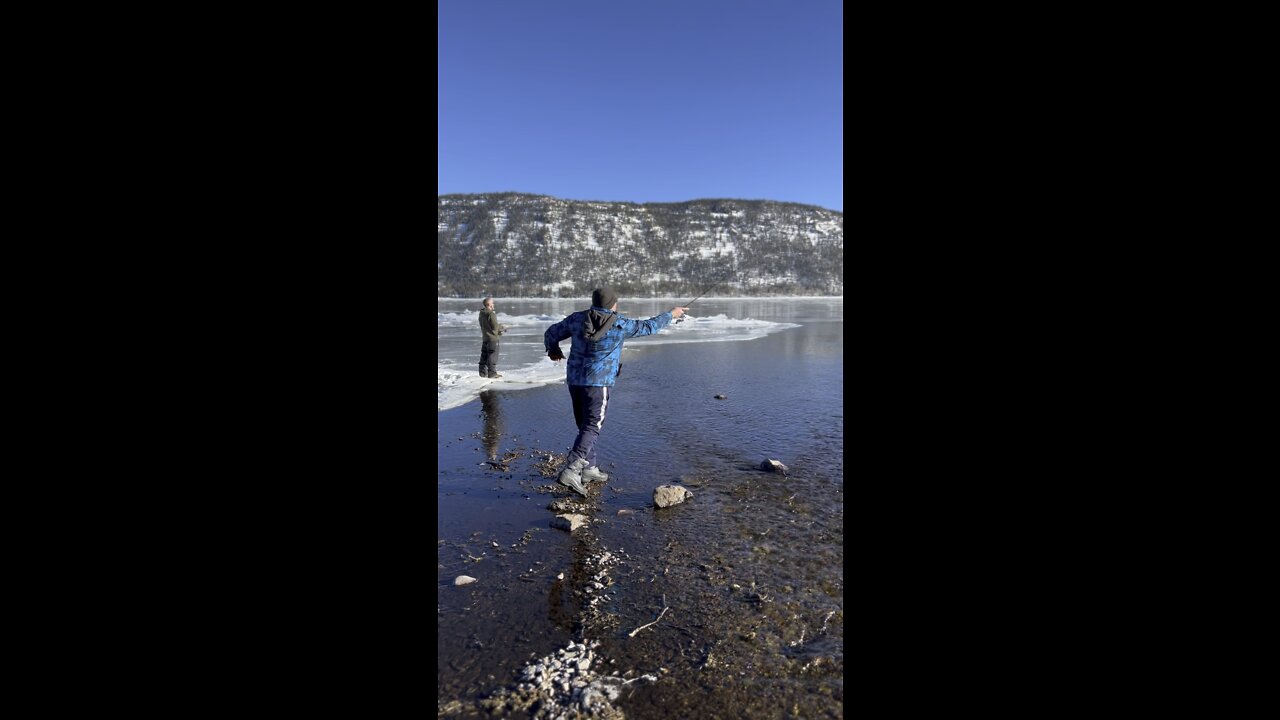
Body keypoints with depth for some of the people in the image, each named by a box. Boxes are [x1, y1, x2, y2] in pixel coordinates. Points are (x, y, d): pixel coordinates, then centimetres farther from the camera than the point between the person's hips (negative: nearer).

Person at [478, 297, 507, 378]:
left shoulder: (481, 314, 11)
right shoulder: (491, 314, -16)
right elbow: (495, 327, -17)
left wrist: (499, 331, 17)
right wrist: (502, 327, 4)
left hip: (484, 338, 8)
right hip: (492, 338, -8)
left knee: (484, 356, 12)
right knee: (492, 356, -4)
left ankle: (483, 372, 16)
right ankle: (492, 373, -3)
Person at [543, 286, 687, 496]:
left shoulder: (577, 318, 3)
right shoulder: (620, 324, -7)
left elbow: (551, 334, 10)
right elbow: (648, 327, 5)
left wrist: (553, 350, 32)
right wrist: (671, 314, 21)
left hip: (574, 379, 6)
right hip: (598, 382, -6)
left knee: (584, 425, 17)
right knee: (592, 427, -6)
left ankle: (589, 467, 26)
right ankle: (570, 471, -17)